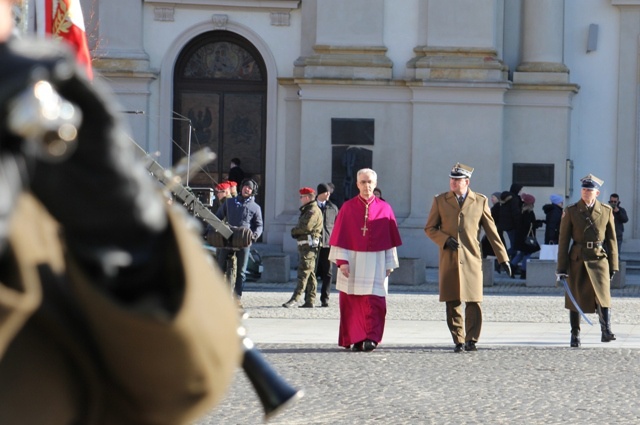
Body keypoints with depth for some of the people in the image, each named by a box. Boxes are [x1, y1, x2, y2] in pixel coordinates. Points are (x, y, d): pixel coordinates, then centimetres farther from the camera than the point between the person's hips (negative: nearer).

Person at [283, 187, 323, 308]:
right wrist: (296, 231, 3)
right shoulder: (307, 211, 23)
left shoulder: (314, 211, -11)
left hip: (309, 244, -11)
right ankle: (310, 301, 12)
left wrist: (294, 230, -6)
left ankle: (295, 298, -17)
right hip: (303, 245, 11)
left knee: (304, 272, -12)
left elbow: (307, 227, -21)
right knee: (310, 275, 10)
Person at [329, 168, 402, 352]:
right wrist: (342, 260, -8)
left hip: (376, 263, 0)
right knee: (352, 302, 1)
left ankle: (371, 338, -9)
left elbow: (391, 239, 7)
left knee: (374, 302, -9)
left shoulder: (384, 209, 5)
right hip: (352, 261, 0)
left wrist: (390, 263, 4)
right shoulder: (348, 208, 4)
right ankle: (355, 340, 7)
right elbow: (340, 236, 1)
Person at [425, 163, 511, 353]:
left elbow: (492, 231, 8)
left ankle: (471, 340, 4)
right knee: (452, 303, 0)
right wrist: (444, 240, -8)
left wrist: (503, 258, 6)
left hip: (471, 259, -1)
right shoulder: (440, 200, 8)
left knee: (473, 302, -4)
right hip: (449, 259, 1)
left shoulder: (480, 201, 6)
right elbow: (430, 228, 11)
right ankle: (458, 341, 6)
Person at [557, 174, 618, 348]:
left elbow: (611, 239, 9)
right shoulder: (571, 211, 1)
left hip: (599, 260, 0)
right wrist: (562, 268, -3)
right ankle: (575, 335, 13)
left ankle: (606, 331, -14)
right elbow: (563, 241, 1)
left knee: (602, 294, -14)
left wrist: (613, 265, 6)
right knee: (575, 299, 3)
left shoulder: (606, 211, 5)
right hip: (577, 260, 0)